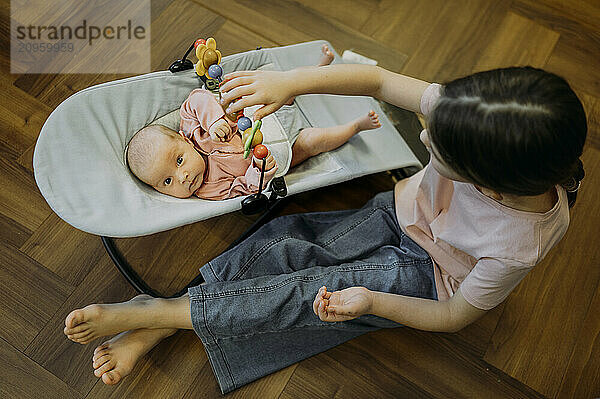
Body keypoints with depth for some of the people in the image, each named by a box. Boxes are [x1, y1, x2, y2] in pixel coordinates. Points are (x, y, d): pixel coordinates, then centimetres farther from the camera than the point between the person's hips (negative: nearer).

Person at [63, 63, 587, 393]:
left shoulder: (520, 245, -34)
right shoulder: (467, 108, -28)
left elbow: (453, 317, -20)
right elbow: (378, 80, -21)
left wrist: (370, 302, -33)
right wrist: (291, 82, -32)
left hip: (424, 274, -4)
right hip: (397, 213, 4)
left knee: (309, 291, -17)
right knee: (284, 245, -13)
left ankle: (143, 313, -7)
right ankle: (154, 330, -5)